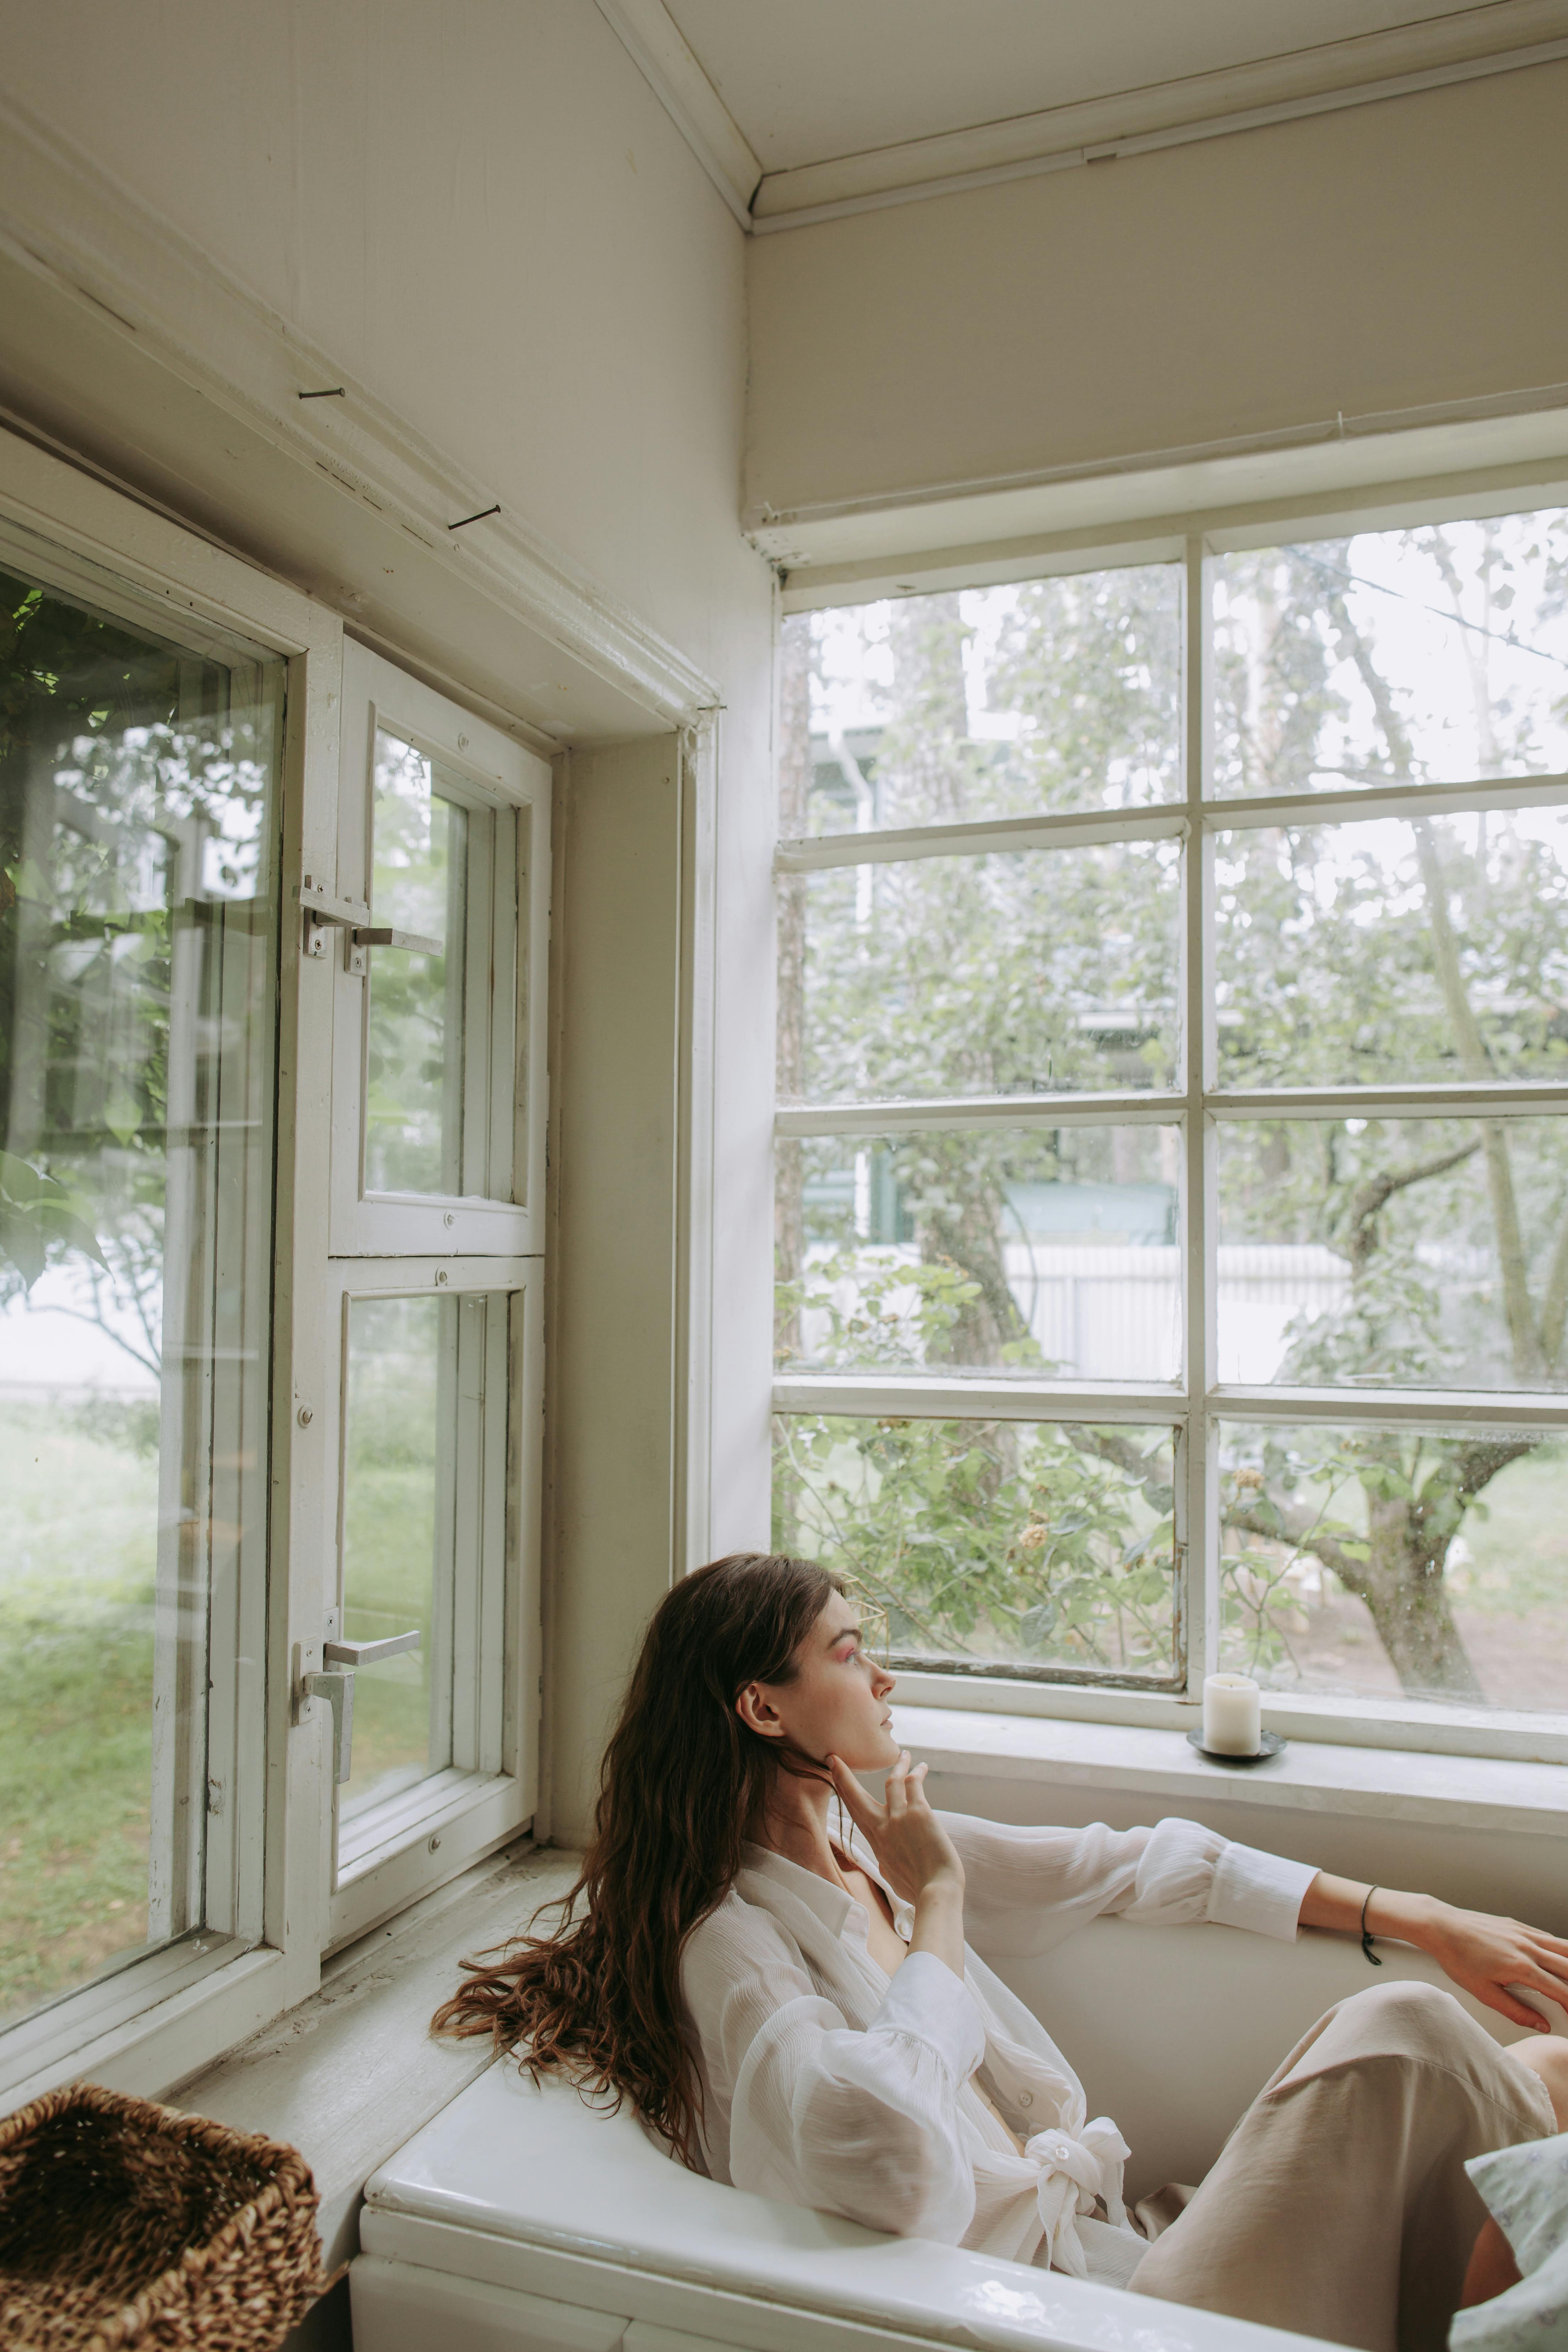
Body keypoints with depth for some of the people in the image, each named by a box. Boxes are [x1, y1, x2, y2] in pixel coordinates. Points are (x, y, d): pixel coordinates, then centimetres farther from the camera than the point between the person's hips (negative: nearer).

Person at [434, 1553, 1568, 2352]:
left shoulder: (867, 1837, 6)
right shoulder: (730, 1944, -19)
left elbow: (1133, 1867, 9)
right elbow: (897, 2166, -36)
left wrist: (1418, 1918, 8)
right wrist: (935, 1902, -21)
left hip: (1118, 2237, 8)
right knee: (1397, 2038, -15)